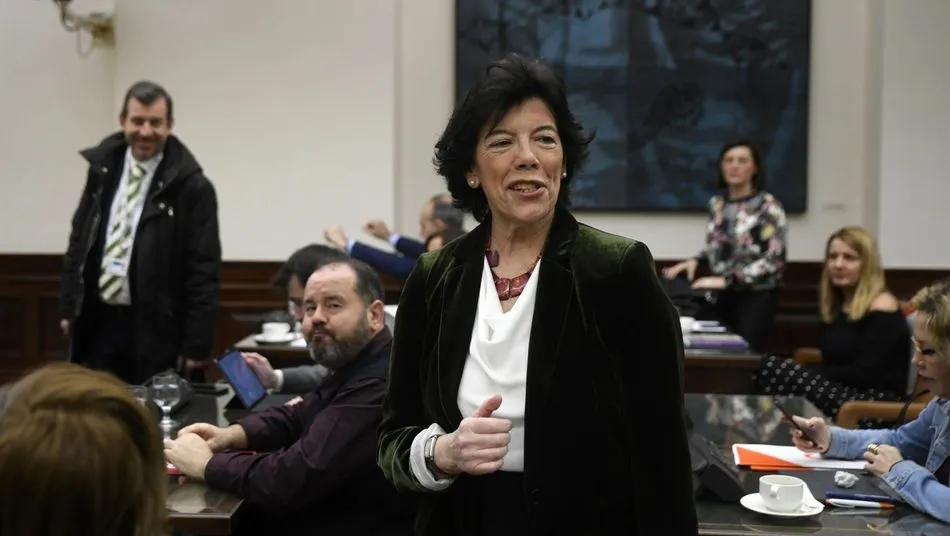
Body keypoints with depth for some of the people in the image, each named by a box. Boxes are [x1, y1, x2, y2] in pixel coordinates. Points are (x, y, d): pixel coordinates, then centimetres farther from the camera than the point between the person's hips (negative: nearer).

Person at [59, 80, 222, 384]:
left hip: (155, 330, -4)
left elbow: (204, 270, -12)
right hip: (97, 322, 5)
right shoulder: (102, 168, 5)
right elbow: (79, 240, 15)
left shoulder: (191, 186, -11)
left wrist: (196, 344, -14)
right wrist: (68, 306, 12)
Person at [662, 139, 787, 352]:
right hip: (721, 295, 5)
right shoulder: (717, 203, 6)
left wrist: (727, 280, -23)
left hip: (755, 296, -5)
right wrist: (696, 260, -2)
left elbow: (774, 260, -17)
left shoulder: (768, 206, -10)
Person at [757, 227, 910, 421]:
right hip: (839, 391, 7)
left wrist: (811, 375, -11)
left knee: (771, 368, -23)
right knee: (770, 366, -18)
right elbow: (831, 363, 10)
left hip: (877, 406, -7)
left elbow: (864, 374, -17)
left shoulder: (882, 307, -9)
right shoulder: (837, 305, 14)